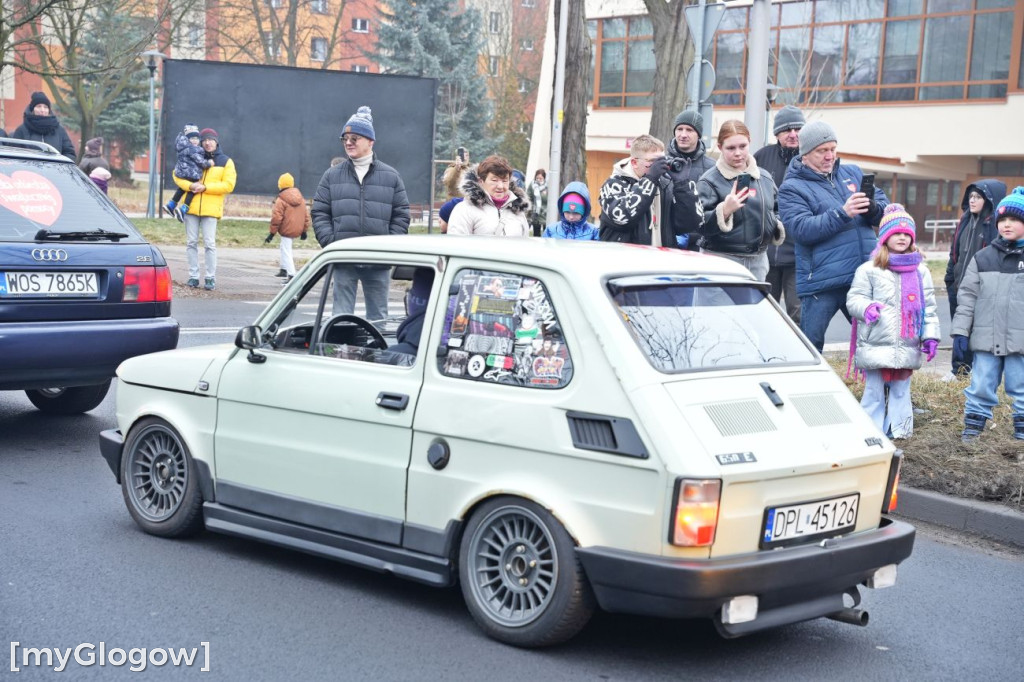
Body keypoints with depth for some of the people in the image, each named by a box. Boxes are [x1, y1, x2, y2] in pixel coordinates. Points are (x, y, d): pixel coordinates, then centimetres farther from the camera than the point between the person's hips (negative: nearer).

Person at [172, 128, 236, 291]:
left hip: (210, 209, -2)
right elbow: (177, 175, 8)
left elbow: (228, 185, -4)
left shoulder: (225, 161, 5)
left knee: (209, 244, -5)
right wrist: (190, 185, -12)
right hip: (191, 207, 3)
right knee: (191, 242, 4)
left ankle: (211, 278, 1)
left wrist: (205, 187, -12)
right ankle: (193, 276, 9)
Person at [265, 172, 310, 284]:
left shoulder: (281, 200, -13)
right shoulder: (301, 198, 8)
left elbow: (276, 218, -13)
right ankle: (284, 269, 29)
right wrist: (304, 230, 21)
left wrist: (272, 233, -6)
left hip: (286, 230, -7)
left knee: (286, 251, -2)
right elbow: (306, 216, 12)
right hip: (297, 230, 7)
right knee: (285, 248, 24)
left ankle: (291, 275, -8)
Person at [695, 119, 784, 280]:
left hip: (758, 261, 6)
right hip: (721, 260, -6)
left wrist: (778, 226, 6)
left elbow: (776, 211, 27)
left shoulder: (765, 178, 11)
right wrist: (724, 211, -31)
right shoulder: (709, 181, -7)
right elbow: (701, 226, -15)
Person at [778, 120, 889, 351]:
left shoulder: (853, 173, 14)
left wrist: (873, 208, -12)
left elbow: (886, 206, 12)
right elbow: (802, 229, -18)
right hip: (822, 282, -5)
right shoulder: (792, 188, -4)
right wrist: (842, 213, -26)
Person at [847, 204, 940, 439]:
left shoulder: (920, 271, 10)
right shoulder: (869, 269, 0)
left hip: (907, 347, 3)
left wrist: (930, 336, 4)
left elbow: (928, 307, 11)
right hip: (876, 346, -3)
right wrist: (867, 307, -24)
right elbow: (854, 299, -2)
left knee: (901, 391, 10)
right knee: (874, 391, 2)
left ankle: (899, 429, 18)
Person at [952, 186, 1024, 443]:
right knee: (981, 385, 8)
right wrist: (961, 329, 1)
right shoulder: (983, 258, 5)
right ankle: (973, 425, 19)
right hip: (986, 338, 2)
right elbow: (967, 294, 7)